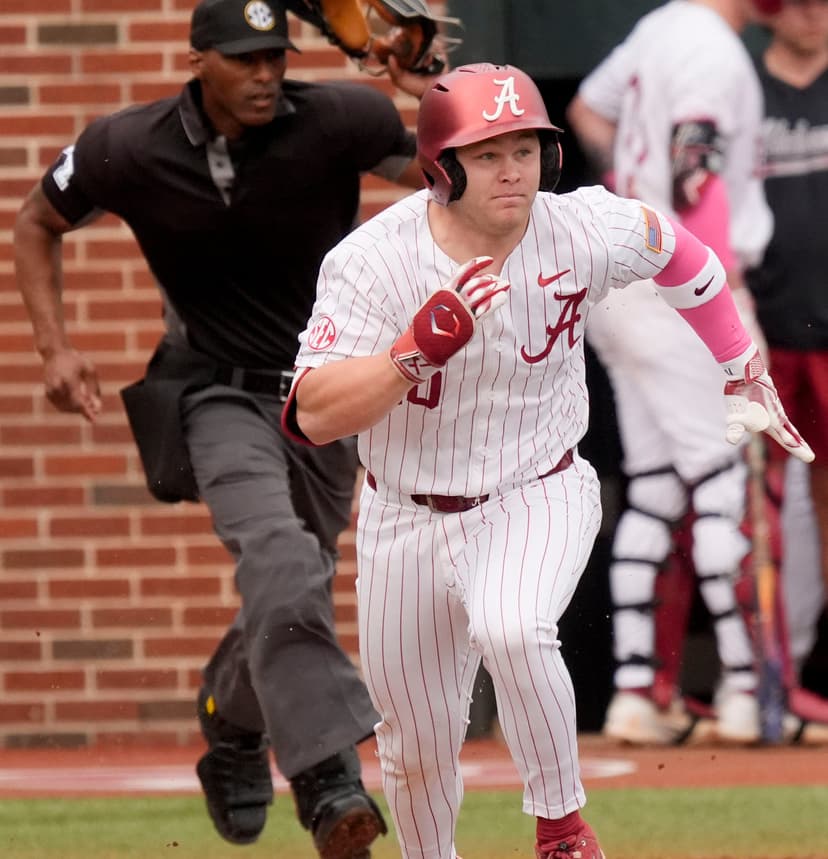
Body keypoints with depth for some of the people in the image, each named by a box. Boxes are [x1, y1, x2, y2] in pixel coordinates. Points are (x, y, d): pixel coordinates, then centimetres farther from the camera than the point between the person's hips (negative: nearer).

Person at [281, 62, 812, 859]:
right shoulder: (371, 261, -21)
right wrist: (421, 345, -40)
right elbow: (312, 417, -28)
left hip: (538, 499, -1)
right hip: (407, 519, 1)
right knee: (418, 754, 12)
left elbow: (676, 251, 8)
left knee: (511, 630, -35)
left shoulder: (582, 231, -15)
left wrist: (742, 371, 14)